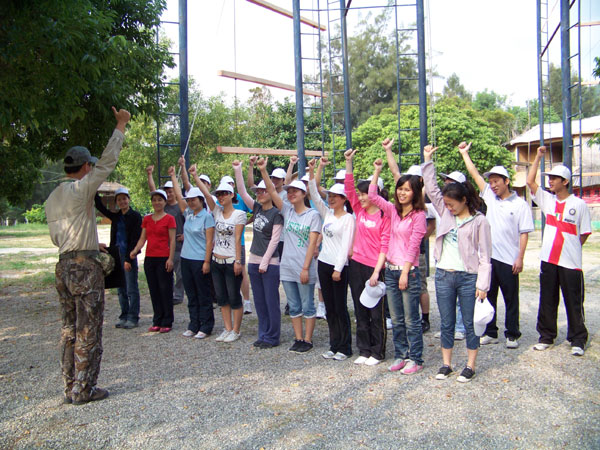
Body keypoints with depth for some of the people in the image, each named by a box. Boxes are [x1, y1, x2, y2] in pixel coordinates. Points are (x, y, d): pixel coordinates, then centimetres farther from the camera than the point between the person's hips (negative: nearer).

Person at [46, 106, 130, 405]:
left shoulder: (52, 197, 15)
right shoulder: (80, 190, -9)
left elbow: (55, 238, 18)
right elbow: (108, 161, -12)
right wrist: (121, 125, -5)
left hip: (63, 265, 8)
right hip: (85, 266, -8)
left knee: (69, 329, 12)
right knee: (89, 330, 0)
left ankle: (70, 388, 19)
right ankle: (83, 390, 5)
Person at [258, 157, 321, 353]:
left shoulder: (313, 215, -6)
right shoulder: (287, 210, 7)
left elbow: (312, 243, -11)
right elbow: (272, 190, -3)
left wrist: (305, 268, -16)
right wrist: (263, 171, -16)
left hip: (304, 269, -5)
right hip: (287, 267, 5)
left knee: (307, 306, 5)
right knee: (294, 307, 13)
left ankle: (307, 340, 15)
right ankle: (298, 339, 22)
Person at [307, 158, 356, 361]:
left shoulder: (348, 218, -8)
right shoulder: (327, 214, 11)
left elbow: (346, 245, -14)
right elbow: (315, 196, 7)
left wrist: (338, 268, -18)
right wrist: (311, 173, -2)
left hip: (339, 266, -7)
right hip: (323, 263, 7)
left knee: (340, 308, 0)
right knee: (330, 308, 12)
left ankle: (345, 348, 11)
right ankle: (334, 345, 21)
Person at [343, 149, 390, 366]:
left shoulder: (384, 215, -7)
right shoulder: (359, 211, 8)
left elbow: (385, 245, -11)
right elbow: (349, 188, 1)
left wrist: (377, 271, -16)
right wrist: (348, 163, -6)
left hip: (374, 267, -6)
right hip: (356, 265, 6)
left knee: (376, 312, 4)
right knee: (360, 311, 11)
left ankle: (377, 352, 16)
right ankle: (364, 350, 22)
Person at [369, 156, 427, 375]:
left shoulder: (418, 215, -8)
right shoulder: (393, 211, 10)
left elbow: (413, 246, -12)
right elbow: (372, 196, 8)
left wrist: (405, 273, -15)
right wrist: (377, 171, 5)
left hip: (409, 271, -6)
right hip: (391, 270, 6)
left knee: (411, 319, 1)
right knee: (396, 319, 13)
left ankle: (415, 359, 12)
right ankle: (400, 356, 24)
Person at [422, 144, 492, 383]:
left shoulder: (478, 221, -6)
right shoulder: (445, 213, 7)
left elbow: (484, 255, -7)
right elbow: (431, 189, 7)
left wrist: (482, 284, -11)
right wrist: (427, 161, 4)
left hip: (468, 277, -4)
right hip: (443, 276, 5)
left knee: (470, 323, 6)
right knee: (446, 323, 12)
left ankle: (470, 365, 19)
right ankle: (446, 364, 23)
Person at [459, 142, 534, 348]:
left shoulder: (520, 204, -5)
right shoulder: (490, 196, 8)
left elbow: (524, 233, -6)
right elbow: (475, 174, 12)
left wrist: (520, 258, -12)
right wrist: (464, 153, 13)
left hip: (509, 260, -5)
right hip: (488, 256, 5)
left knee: (511, 299, 6)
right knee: (488, 297, 10)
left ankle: (512, 335, 18)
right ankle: (490, 333, 22)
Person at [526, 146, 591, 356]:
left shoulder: (579, 204, -4)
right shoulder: (547, 199, 7)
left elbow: (585, 233, 1)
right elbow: (530, 182, 0)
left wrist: (572, 250, -1)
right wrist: (538, 157, 0)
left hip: (571, 263, -3)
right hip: (548, 260, 4)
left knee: (574, 303, 5)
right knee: (547, 301, 11)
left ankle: (577, 340, 17)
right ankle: (546, 337, 23)